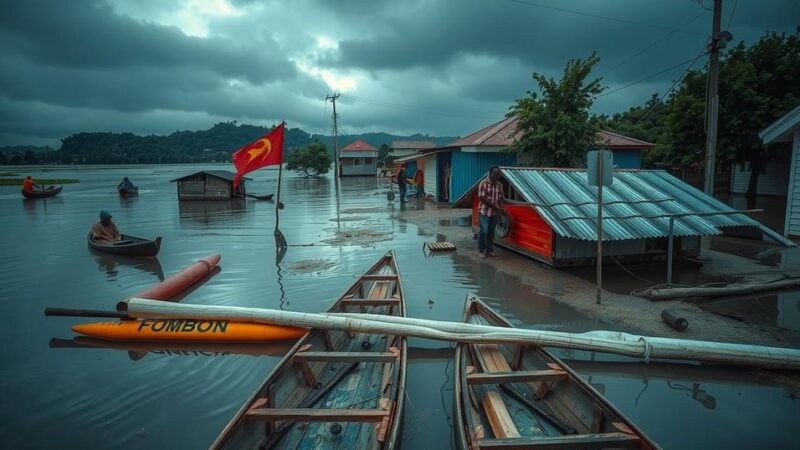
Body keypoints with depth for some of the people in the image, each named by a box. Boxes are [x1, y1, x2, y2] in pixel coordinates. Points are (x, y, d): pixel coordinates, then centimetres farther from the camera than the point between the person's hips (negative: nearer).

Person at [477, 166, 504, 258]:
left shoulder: (500, 185, 6)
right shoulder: (483, 183, -13)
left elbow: (500, 198, 14)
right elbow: (482, 198, -17)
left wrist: (501, 208, -5)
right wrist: (495, 207, -18)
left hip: (494, 212, 5)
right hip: (484, 211, -5)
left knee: (491, 232, 10)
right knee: (484, 231, -7)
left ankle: (490, 250, 22)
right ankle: (481, 250, 8)